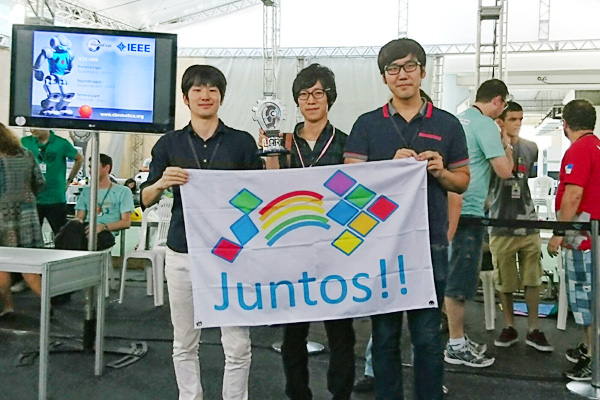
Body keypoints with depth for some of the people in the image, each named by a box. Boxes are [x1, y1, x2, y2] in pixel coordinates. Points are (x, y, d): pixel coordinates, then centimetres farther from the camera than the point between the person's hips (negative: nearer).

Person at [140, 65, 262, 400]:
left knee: (238, 345, 0)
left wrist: (270, 158, -12)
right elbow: (146, 200, 8)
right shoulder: (169, 143, 7)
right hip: (183, 254, 2)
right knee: (185, 344, 12)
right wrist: (162, 183, -13)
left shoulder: (242, 142, 2)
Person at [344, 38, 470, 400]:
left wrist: (440, 171, -11)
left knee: (428, 336, 6)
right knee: (385, 335, 11)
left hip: (430, 243, 0)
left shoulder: (447, 125, 7)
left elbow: (463, 182, 10)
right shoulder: (367, 125, 6)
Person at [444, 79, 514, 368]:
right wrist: (507, 146, 2)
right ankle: (456, 347, 10)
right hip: (467, 211, -9)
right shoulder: (486, 125, -12)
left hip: (451, 207, 9)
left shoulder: (458, 120, 14)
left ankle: (458, 338, 27)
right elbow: (504, 171, -15)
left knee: (455, 277, 16)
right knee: (459, 281, -1)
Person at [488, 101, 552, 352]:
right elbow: (502, 170, -18)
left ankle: (533, 330, 17)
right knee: (504, 282, 6)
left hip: (528, 223, 3)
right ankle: (509, 328, 21)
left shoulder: (531, 148, 7)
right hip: (501, 225, -3)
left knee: (532, 280, 6)